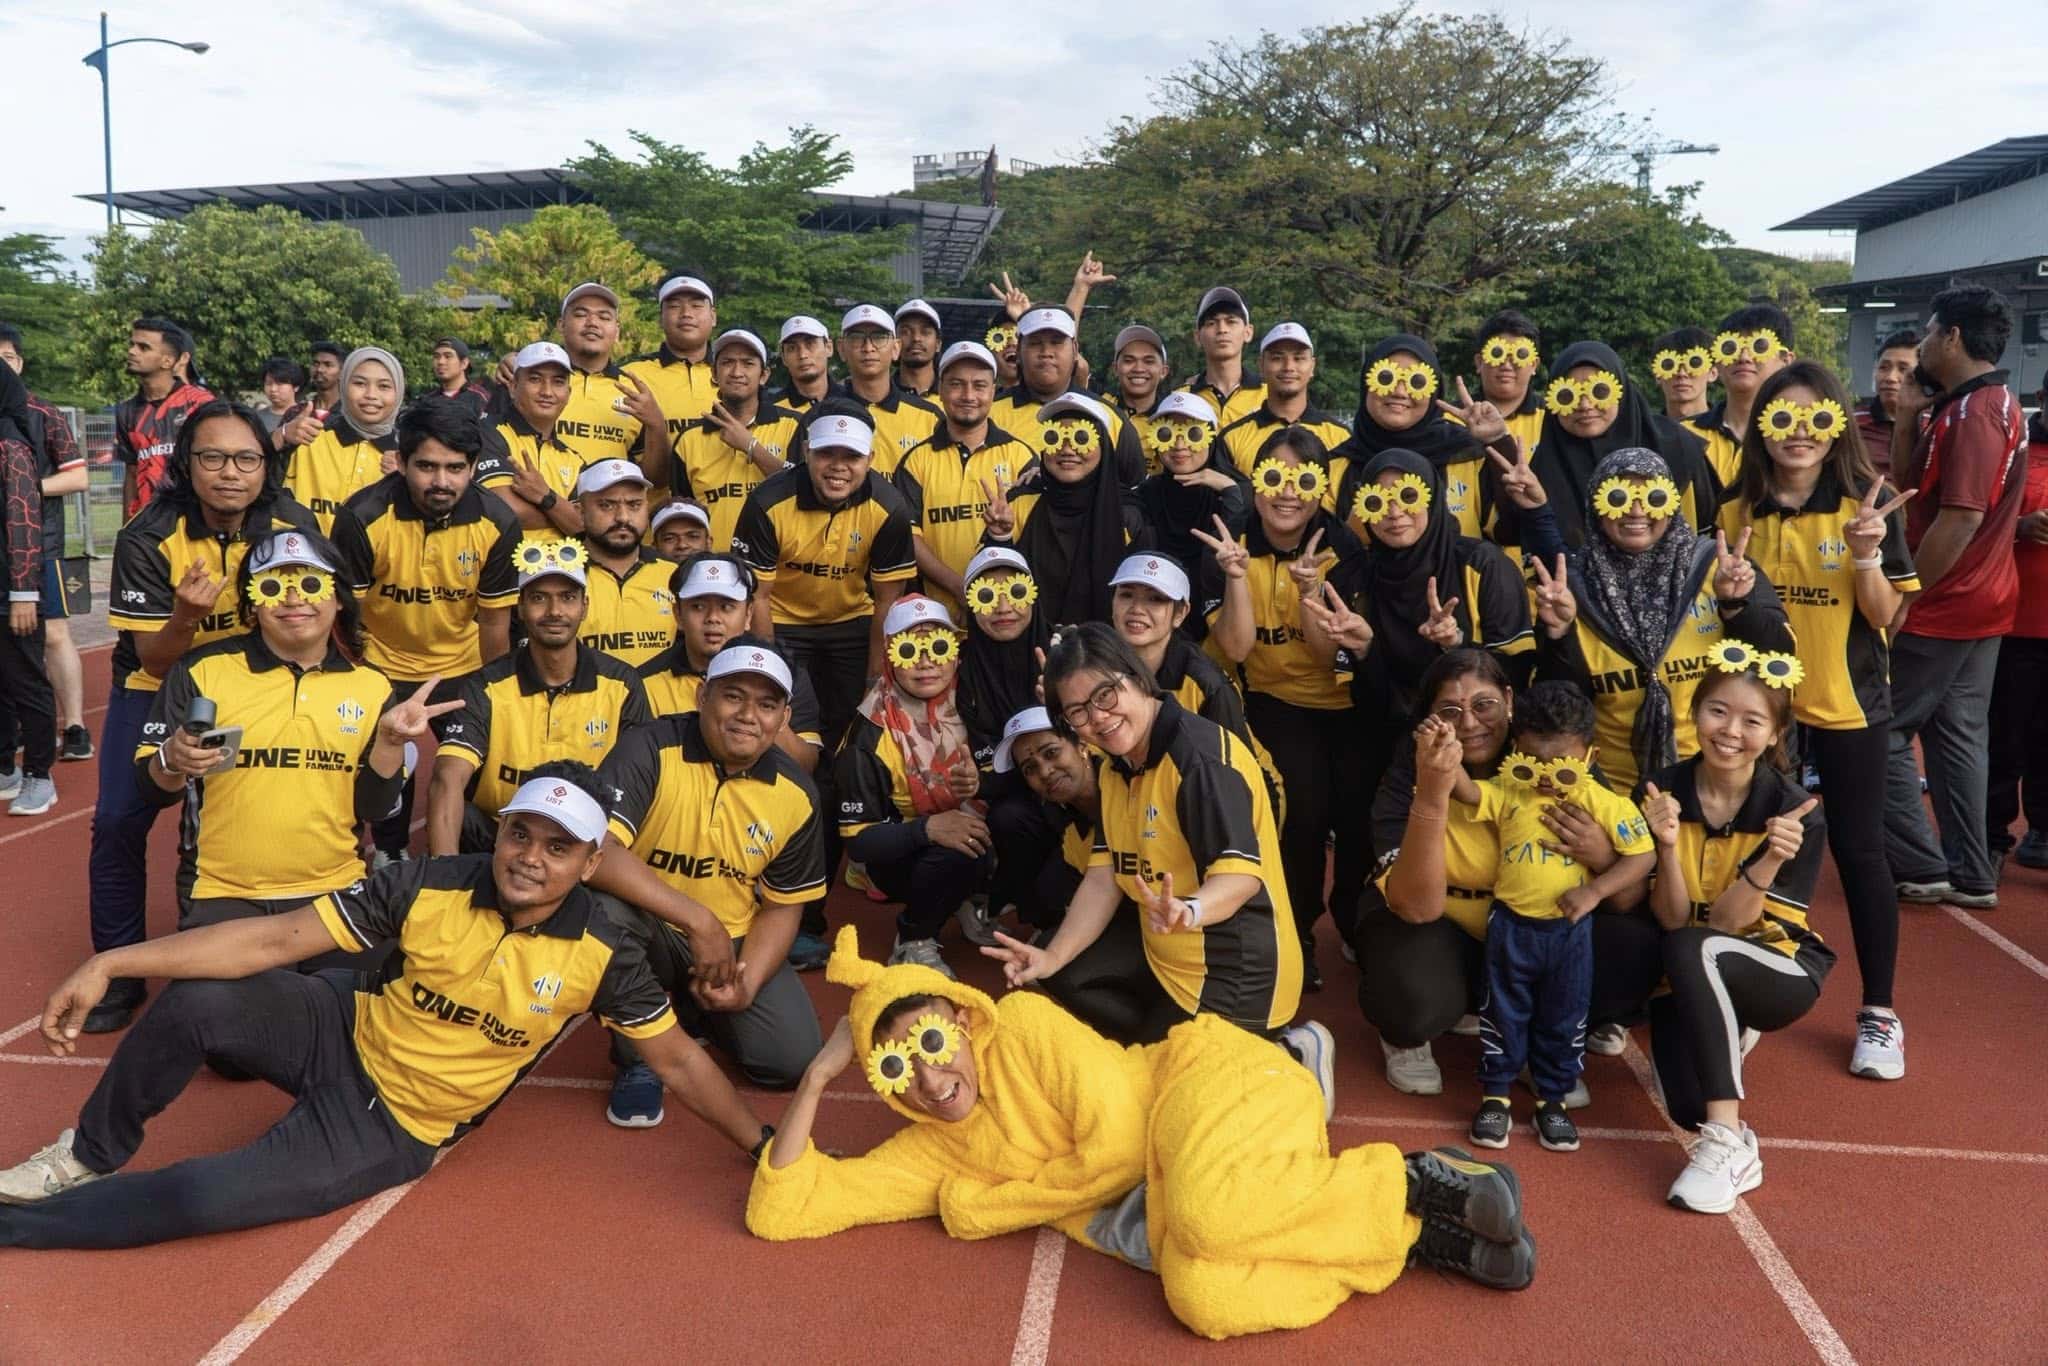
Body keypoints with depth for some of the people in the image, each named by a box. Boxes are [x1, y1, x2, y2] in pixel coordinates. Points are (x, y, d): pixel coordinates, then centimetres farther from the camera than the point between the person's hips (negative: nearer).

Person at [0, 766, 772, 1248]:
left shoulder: (601, 954, -20)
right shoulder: (430, 887, -18)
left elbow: (675, 1061, -10)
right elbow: (279, 938, -17)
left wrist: (765, 1147, -10)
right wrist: (110, 964, -22)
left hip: (392, 1128, -2)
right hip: (344, 1035, 2)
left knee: (201, 1198, -20)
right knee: (195, 1002, -22)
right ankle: (90, 1156, 9)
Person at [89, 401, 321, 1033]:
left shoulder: (294, 525, -19)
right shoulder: (148, 536, -23)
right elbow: (153, 660, -20)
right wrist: (184, 616, -40)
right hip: (158, 682, -1)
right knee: (119, 821, -8)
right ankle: (118, 969, 9)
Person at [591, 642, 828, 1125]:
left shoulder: (796, 795, -8)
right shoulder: (650, 749, -21)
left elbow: (781, 907, 2)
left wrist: (746, 987, -15)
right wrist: (697, 917, -35)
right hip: (647, 933, -3)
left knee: (792, 1058, -12)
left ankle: (693, 1008, 21)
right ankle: (637, 1058, -9)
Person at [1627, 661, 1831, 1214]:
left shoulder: (1794, 811, -15)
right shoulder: (1660, 793, -11)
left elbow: (1722, 923, -19)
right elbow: (1670, 920, -14)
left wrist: (1769, 863, -37)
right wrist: (1668, 846, -31)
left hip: (1778, 970, -2)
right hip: (1689, 980, 2)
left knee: (1694, 949, -36)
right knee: (1689, 1109, -24)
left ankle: (1728, 1143, -31)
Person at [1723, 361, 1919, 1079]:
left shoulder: (1868, 503, -8)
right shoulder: (1737, 511, -1)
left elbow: (1886, 616, -8)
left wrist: (1865, 559, -25)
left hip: (1847, 704, -2)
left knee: (1858, 851, 4)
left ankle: (1879, 1012, 17)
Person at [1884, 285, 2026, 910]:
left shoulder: (1973, 412, -19)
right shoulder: (1993, 403, 15)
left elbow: (1960, 518, -24)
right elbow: (1906, 482, 15)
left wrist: (1904, 598, -19)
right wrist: (1908, 417, 1)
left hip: (1943, 606, -10)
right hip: (1980, 604, 10)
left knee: (1882, 729, -2)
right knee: (1957, 734, 13)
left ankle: (1920, 867, 4)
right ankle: (1970, 875, 17)